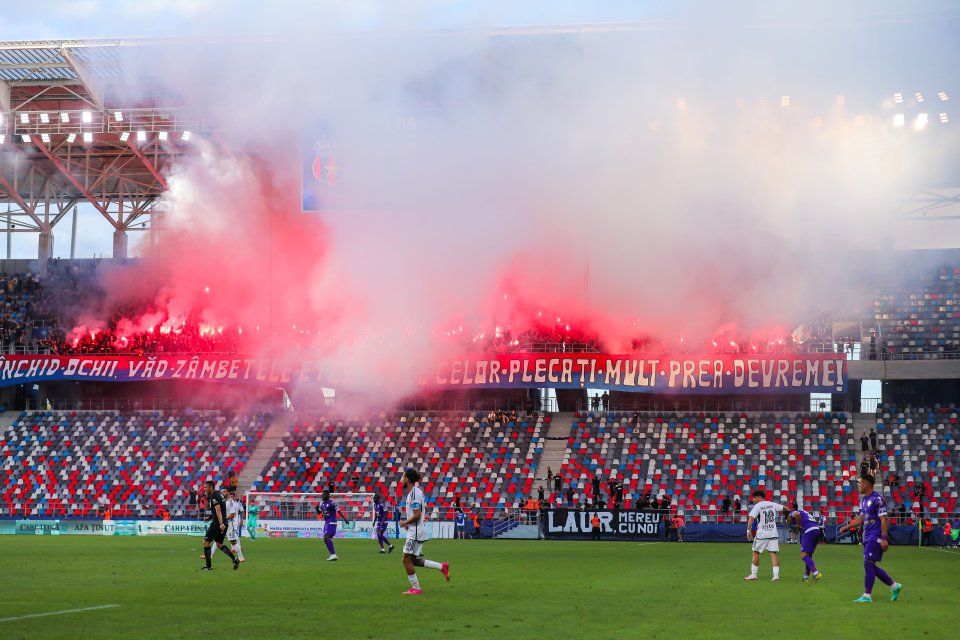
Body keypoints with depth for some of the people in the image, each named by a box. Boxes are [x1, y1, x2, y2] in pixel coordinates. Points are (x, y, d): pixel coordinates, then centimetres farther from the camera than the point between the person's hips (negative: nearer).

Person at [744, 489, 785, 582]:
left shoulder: (757, 506, -5)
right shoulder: (772, 504, 9)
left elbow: (751, 518, -17)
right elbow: (783, 508, 25)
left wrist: (748, 530, -17)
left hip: (761, 534, -4)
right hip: (773, 533, 4)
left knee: (756, 553, 8)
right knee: (773, 553, 1)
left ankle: (753, 575, 12)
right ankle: (776, 575, -9)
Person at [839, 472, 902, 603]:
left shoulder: (878, 499, -15)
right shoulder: (864, 500, 13)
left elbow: (884, 520, -17)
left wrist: (884, 538, -21)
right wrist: (847, 527, 15)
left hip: (875, 537, -9)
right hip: (868, 537, 9)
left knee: (868, 563, -9)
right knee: (870, 566, 10)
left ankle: (867, 596, -3)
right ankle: (894, 585, 22)